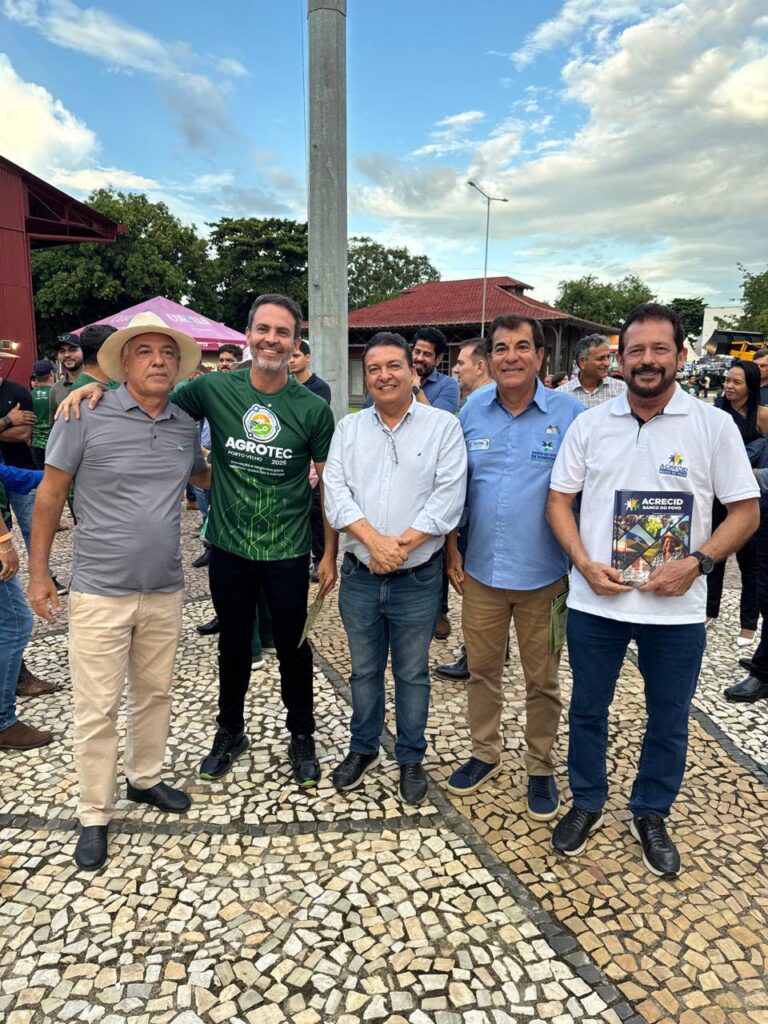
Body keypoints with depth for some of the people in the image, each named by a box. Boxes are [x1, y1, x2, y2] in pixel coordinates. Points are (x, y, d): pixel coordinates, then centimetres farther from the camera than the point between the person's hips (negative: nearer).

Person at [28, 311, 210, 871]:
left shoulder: (186, 425, 3)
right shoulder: (87, 416, -10)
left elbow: (202, 474, 23)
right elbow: (51, 493, -3)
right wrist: (38, 572, -2)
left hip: (165, 592, 4)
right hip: (100, 593, -4)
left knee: (154, 694, 19)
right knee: (97, 710, 5)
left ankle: (145, 778, 41)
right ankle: (95, 816, 24)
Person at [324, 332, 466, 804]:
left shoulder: (443, 425, -3)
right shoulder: (348, 428, 6)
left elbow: (448, 498, -12)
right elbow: (336, 492, -4)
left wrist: (401, 546, -18)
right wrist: (374, 540, -18)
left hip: (418, 579, -2)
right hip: (360, 575, 3)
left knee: (413, 673, 12)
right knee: (364, 670, 18)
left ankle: (411, 759, 31)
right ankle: (363, 748, 38)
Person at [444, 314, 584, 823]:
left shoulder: (571, 414, -7)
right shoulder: (472, 411, 2)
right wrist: (452, 551, 5)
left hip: (544, 576, -2)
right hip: (481, 572, 3)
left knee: (542, 680, 13)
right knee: (482, 670, 16)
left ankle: (541, 768, 33)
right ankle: (486, 753, 38)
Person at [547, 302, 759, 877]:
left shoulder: (714, 425, -4)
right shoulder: (589, 425, 1)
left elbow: (745, 511, -2)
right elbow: (560, 500, 3)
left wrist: (697, 563, -17)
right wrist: (585, 564, -11)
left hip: (676, 607, -1)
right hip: (595, 599, 1)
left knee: (669, 720, 14)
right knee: (588, 709, 15)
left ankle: (651, 815, 37)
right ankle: (587, 803, 37)